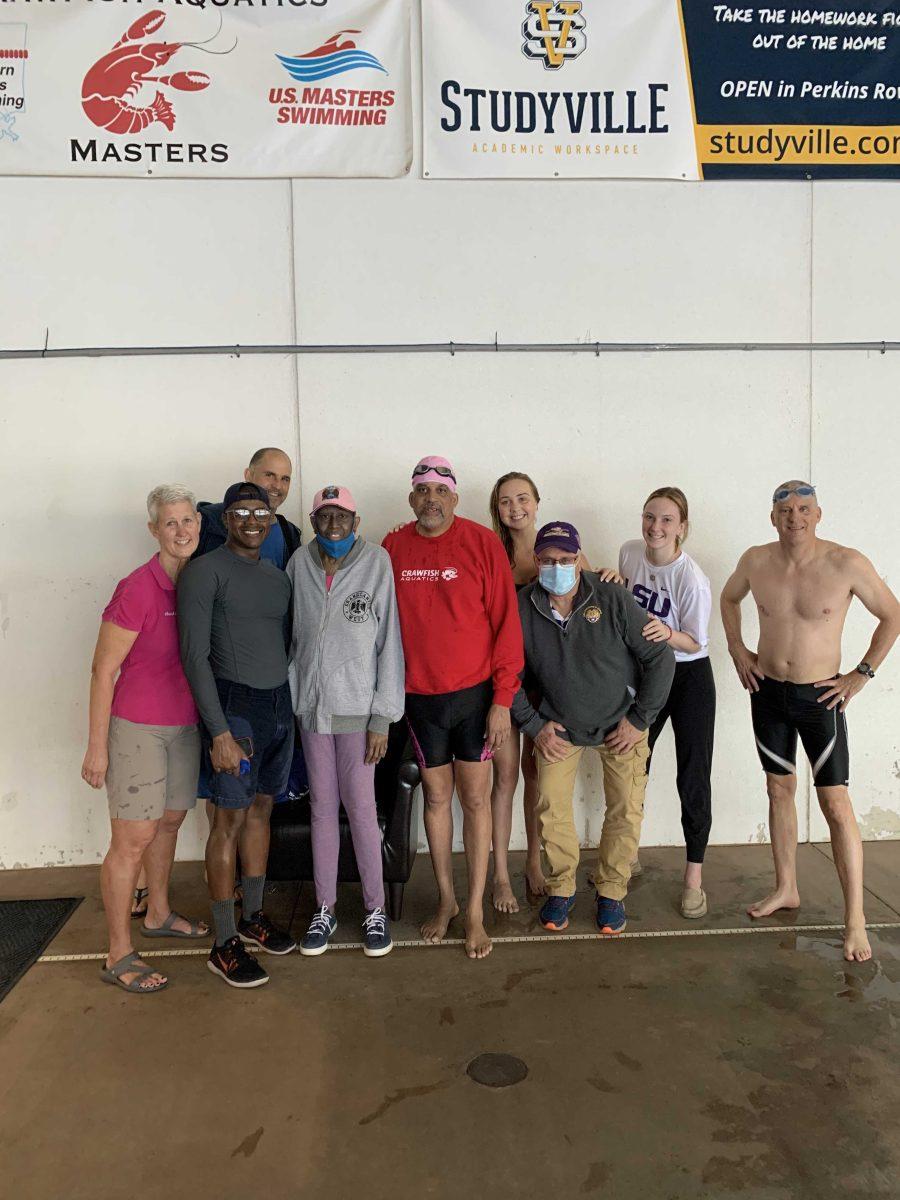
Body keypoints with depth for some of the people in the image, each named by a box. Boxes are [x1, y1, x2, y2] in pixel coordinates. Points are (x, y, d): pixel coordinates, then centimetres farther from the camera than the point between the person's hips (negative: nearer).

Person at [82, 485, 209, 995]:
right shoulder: (138, 589, -19)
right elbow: (104, 669, -15)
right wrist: (97, 746, -13)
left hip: (185, 725, 7)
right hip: (137, 727, -7)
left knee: (170, 821, 20)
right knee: (133, 840, 0)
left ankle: (159, 914, 41)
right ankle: (119, 954, 14)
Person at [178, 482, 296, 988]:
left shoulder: (278, 576, 12)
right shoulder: (205, 572, -9)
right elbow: (195, 655, -14)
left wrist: (293, 707, 10)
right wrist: (220, 731, -19)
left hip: (281, 703, 7)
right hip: (235, 705, -6)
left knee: (261, 809, 15)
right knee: (231, 818, -1)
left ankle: (255, 916, 29)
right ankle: (225, 945, 10)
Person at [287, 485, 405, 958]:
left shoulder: (376, 561, -8)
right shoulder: (300, 563, 1)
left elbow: (389, 641, -8)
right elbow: (289, 635, 8)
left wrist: (382, 718, -10)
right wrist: (288, 700, 4)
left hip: (357, 704, -3)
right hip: (311, 703, 3)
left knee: (360, 807, 1)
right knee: (322, 806, 10)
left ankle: (375, 908, 18)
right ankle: (325, 909, 23)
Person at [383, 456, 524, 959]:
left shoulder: (483, 543, -8)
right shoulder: (394, 548, 0)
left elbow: (506, 622, -9)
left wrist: (503, 699, -11)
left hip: (475, 692, -2)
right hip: (419, 695, 3)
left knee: (475, 799, 5)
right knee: (436, 796, 13)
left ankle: (476, 911, 18)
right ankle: (446, 899, 30)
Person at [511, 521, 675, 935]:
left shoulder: (613, 599, -19)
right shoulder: (522, 608, -14)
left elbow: (660, 658, -13)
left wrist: (639, 719, -13)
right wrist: (534, 726, -6)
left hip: (620, 723, -1)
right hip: (559, 726, 1)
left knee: (626, 812, 0)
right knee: (551, 808, -3)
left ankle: (611, 892, 22)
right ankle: (561, 888, 21)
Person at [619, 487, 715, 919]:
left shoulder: (692, 581, -22)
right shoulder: (629, 552, -5)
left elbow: (694, 643, -16)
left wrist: (668, 633, -34)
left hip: (689, 678, -5)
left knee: (693, 778, -2)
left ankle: (694, 877, 13)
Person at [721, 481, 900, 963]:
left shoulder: (848, 564, -16)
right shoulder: (755, 561, -5)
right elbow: (729, 599, 16)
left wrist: (861, 674, -7)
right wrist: (737, 649, 6)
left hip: (820, 697, -4)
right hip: (767, 691, 4)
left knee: (836, 804, -4)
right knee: (779, 790, 15)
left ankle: (855, 918, 5)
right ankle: (786, 889, 30)